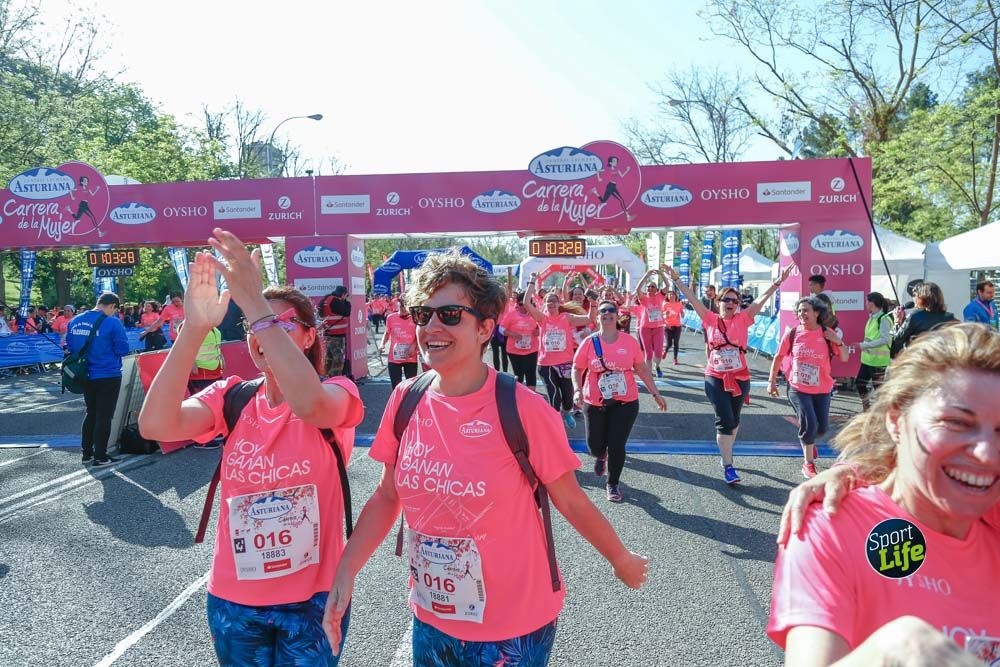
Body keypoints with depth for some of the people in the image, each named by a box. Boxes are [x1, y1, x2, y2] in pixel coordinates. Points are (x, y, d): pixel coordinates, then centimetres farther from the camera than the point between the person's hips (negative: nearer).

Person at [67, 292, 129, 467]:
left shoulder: (75, 321, 3)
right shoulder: (112, 322, -17)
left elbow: (70, 347, 13)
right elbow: (123, 349, -13)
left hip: (86, 377, 6)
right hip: (108, 376, -6)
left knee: (91, 414, 20)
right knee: (104, 416, 2)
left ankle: (87, 453, 26)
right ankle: (100, 457, 7)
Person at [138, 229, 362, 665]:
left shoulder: (336, 395, -12)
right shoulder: (233, 398, -3)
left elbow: (310, 404, -37)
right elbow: (155, 425, -21)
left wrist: (255, 303, -39)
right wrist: (195, 328, -32)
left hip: (311, 600, -3)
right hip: (233, 600, 3)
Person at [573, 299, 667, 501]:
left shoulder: (629, 341, -3)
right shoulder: (590, 342, -5)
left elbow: (642, 369, 5)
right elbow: (577, 369, 2)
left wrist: (656, 394, 7)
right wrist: (577, 390, -14)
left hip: (626, 402, 0)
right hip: (595, 403, 0)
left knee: (617, 445, -4)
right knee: (595, 445, 7)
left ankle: (613, 484, 20)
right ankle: (600, 457, 46)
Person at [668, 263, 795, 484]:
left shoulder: (743, 319, 1)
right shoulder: (711, 319, -1)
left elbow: (761, 299, -5)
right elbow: (692, 298, -4)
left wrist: (778, 281, -14)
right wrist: (676, 280, -8)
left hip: (740, 378, 2)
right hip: (715, 379, -2)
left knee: (734, 420, 16)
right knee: (724, 421, -6)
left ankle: (725, 454, 38)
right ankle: (728, 467, -2)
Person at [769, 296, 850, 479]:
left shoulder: (827, 334, -4)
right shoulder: (792, 333, -7)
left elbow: (845, 358, 0)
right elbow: (778, 357, 2)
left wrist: (839, 342, -18)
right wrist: (772, 381, 2)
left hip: (822, 389, 2)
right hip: (798, 389, -2)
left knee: (822, 428, 9)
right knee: (809, 424, -14)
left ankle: (808, 440, 46)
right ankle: (808, 464, 7)